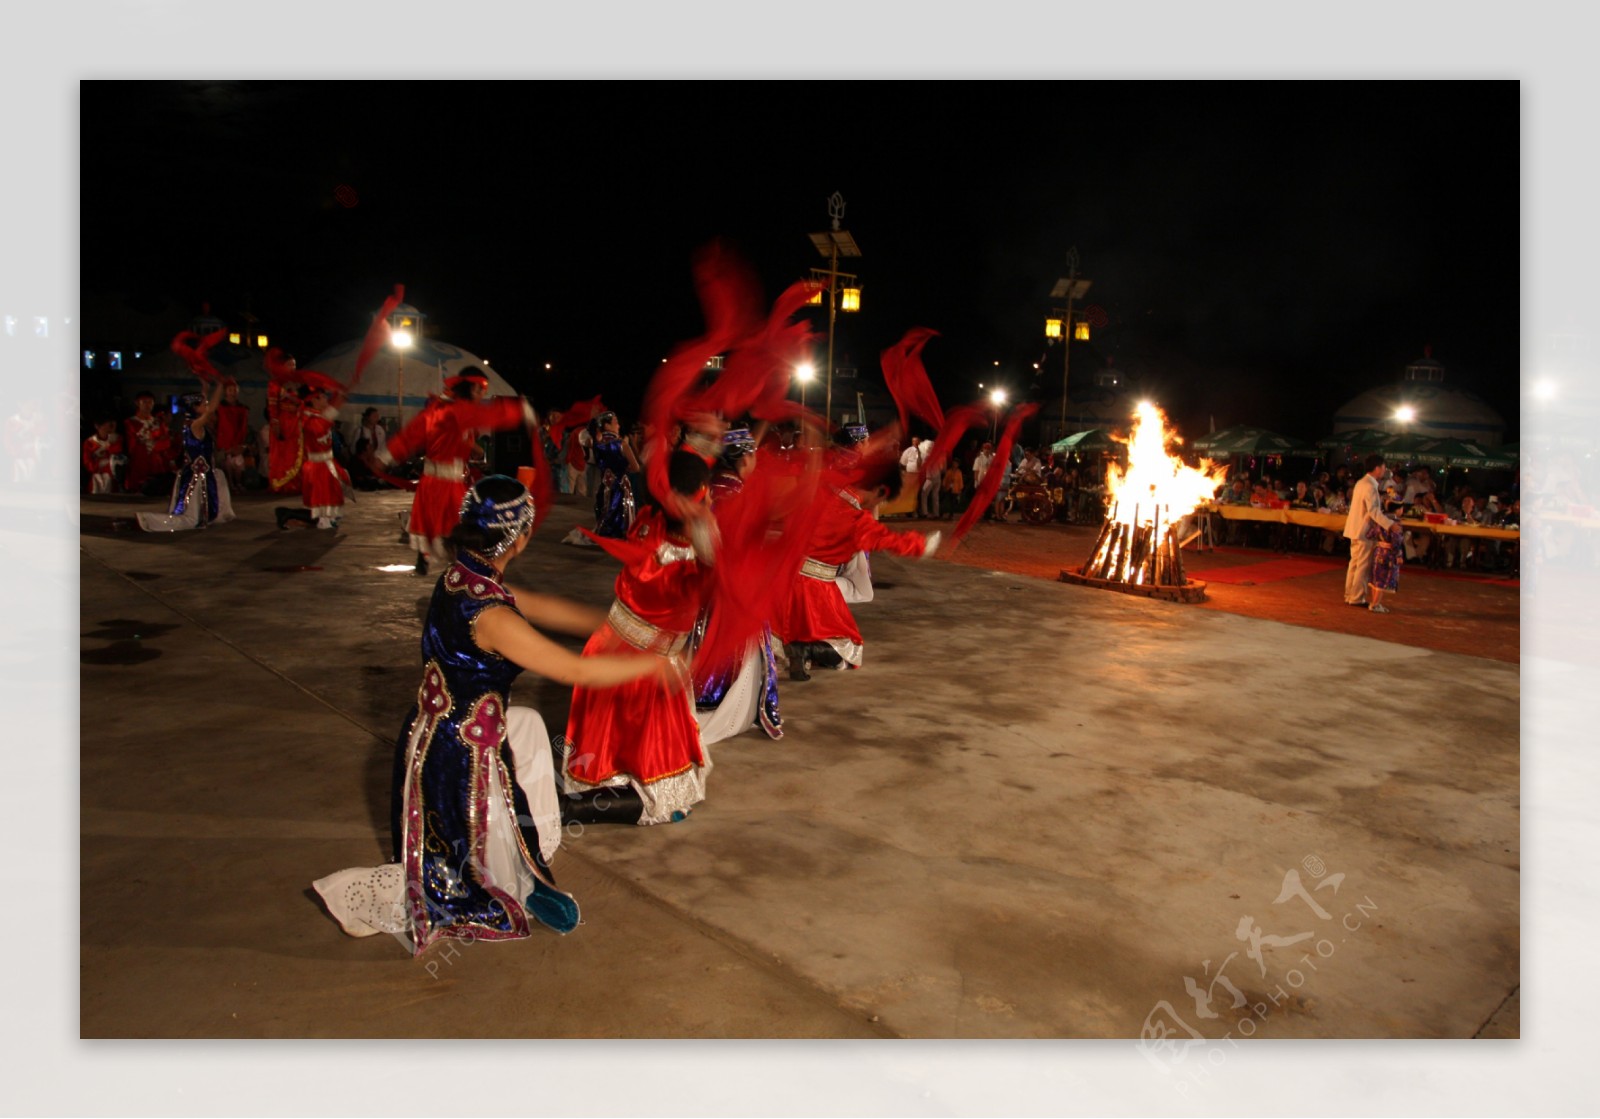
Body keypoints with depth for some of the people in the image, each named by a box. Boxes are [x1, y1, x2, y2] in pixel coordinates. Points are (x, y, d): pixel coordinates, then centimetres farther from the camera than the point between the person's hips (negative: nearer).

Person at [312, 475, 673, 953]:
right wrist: (653, 664, -11)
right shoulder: (488, 615, -30)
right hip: (458, 759, -8)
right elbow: (576, 670, -23)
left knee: (528, 724, 33)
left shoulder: (462, 578, -4)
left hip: (435, 737, 8)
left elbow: (541, 606, 10)